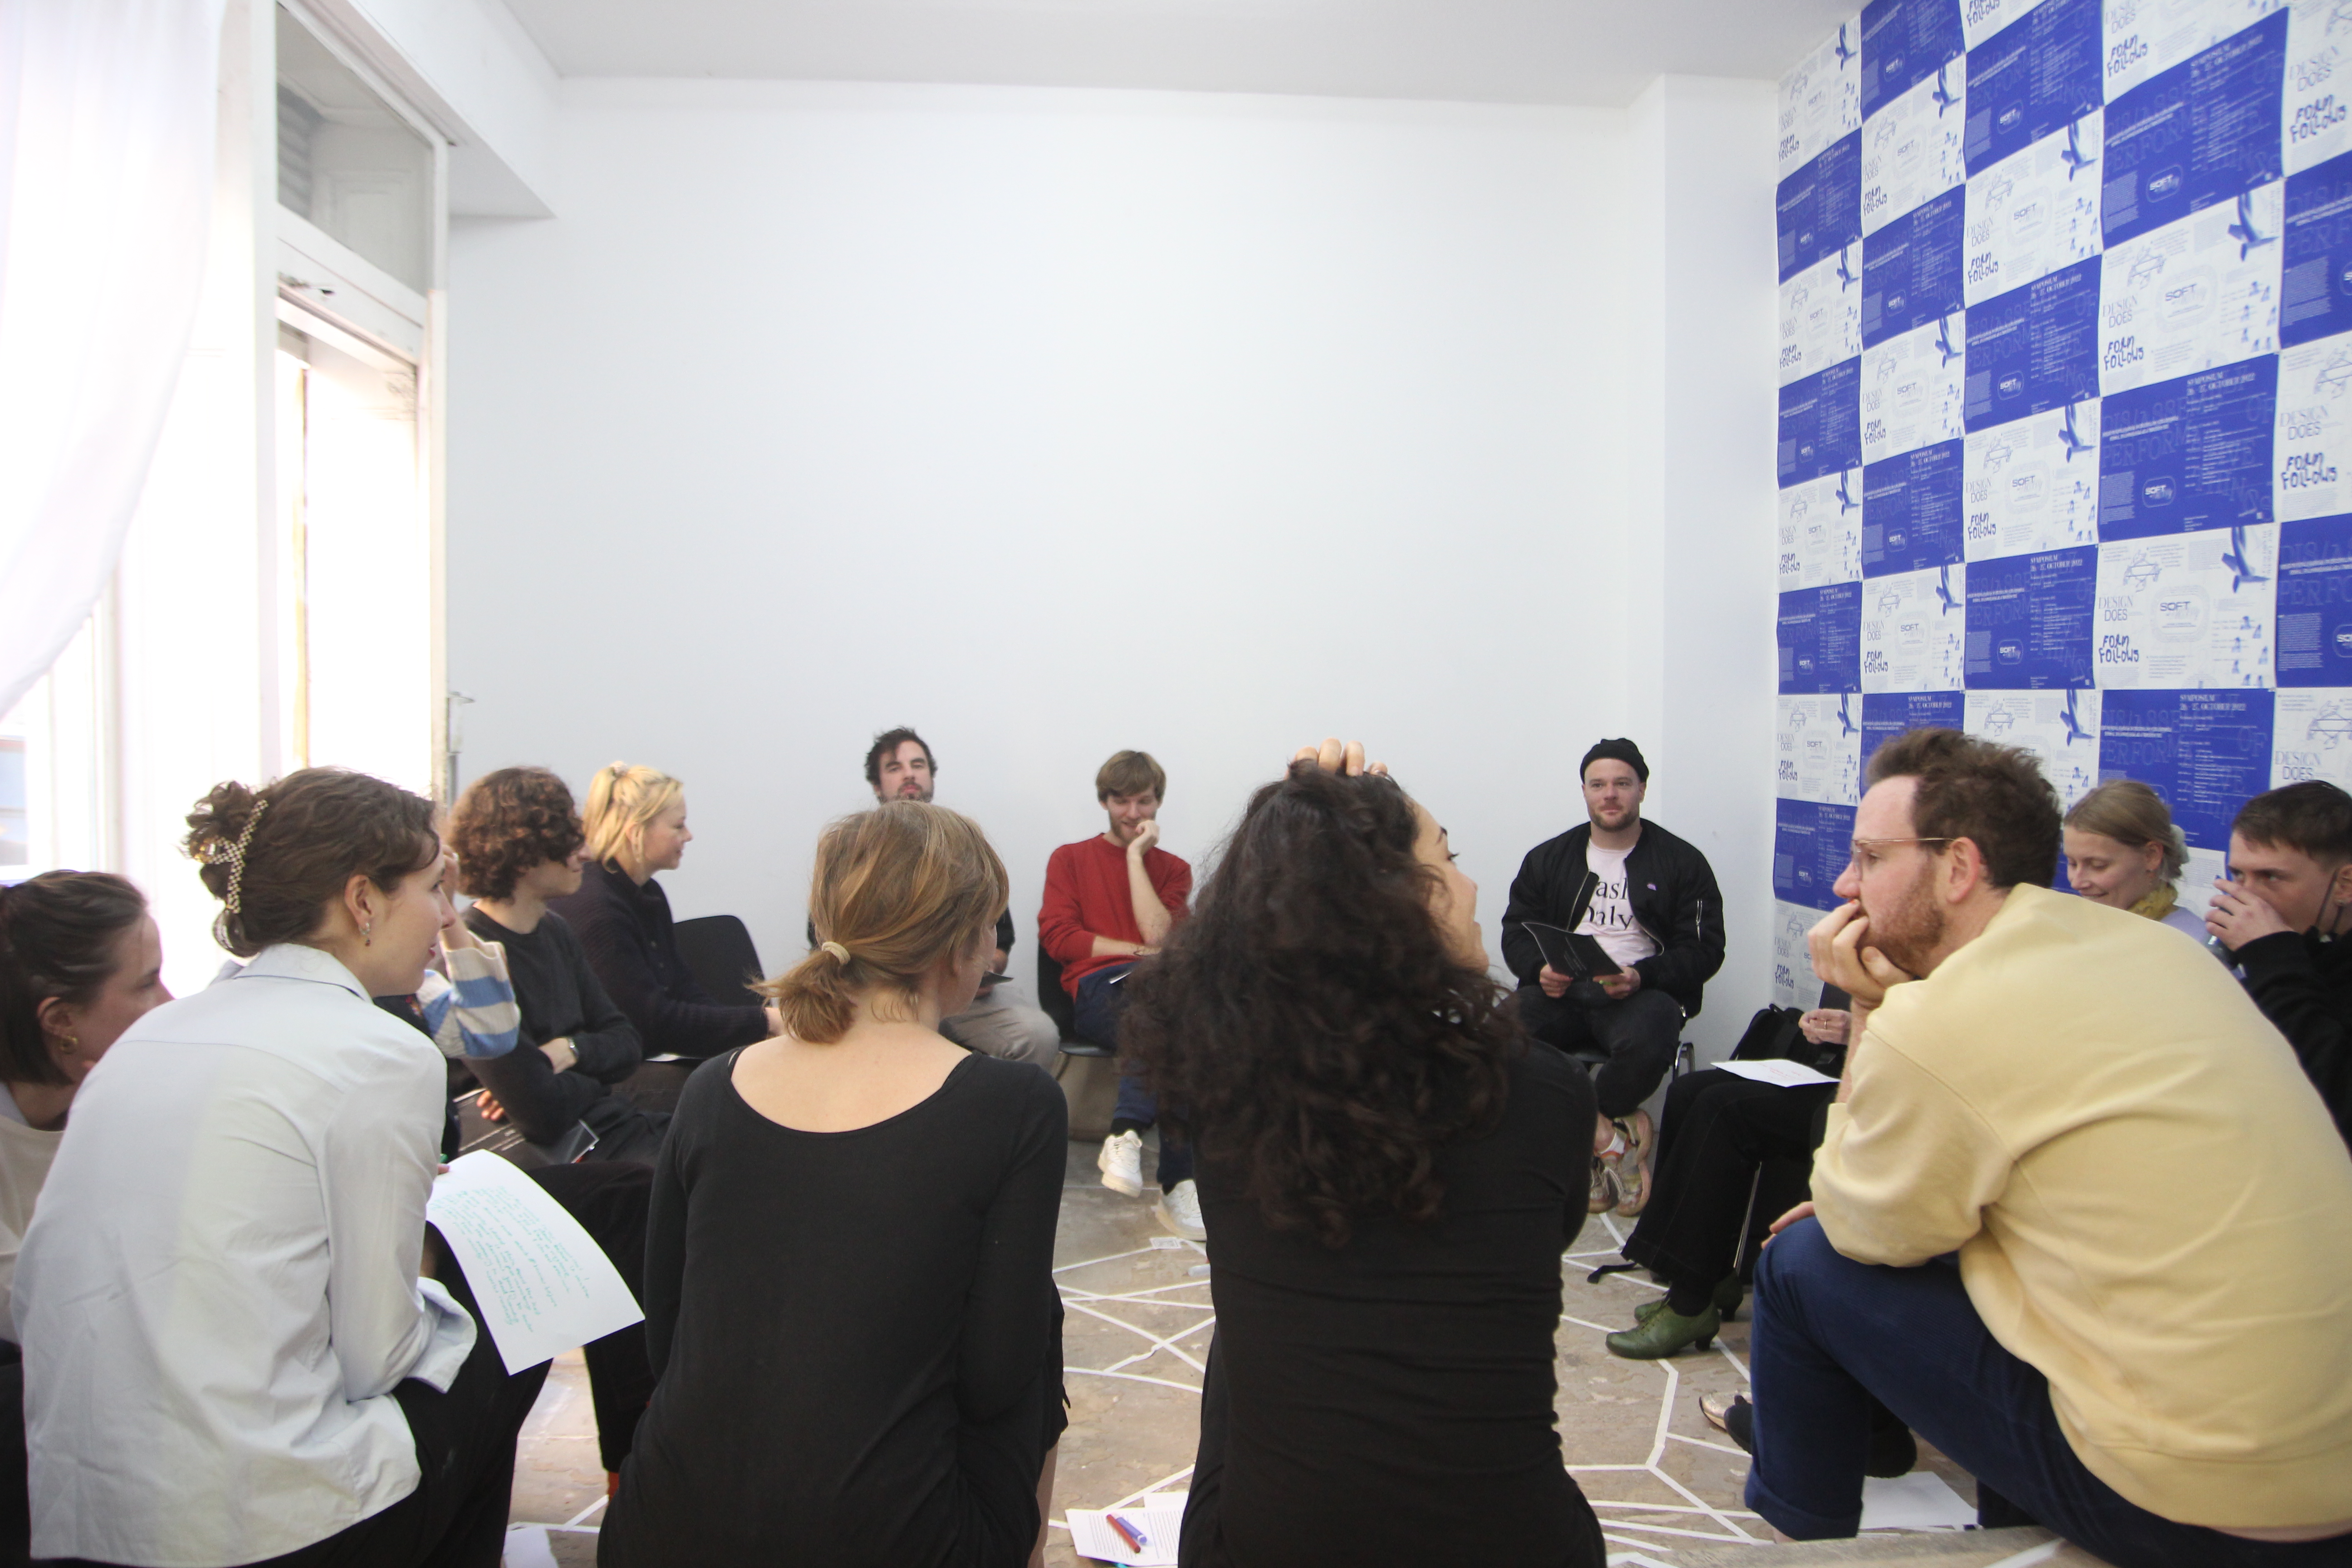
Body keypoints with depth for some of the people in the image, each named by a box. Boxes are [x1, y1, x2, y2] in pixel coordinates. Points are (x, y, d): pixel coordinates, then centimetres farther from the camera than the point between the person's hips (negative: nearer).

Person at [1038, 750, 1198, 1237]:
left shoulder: (1173, 869, 19)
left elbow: (1161, 936, 0)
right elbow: (1056, 936, 5)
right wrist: (1138, 951, -2)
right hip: (1095, 990, -2)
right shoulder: (1070, 859, 19)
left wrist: (1136, 855, 2)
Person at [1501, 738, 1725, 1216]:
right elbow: (1517, 932, 12)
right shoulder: (1548, 858, 17)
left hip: (1641, 993, -2)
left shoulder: (1682, 862, 9)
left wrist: (1640, 977, -17)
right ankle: (1609, 1133, -16)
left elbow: (1705, 949, 1)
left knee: (1647, 1046, -38)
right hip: (1561, 992, 3)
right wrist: (1541, 970, -12)